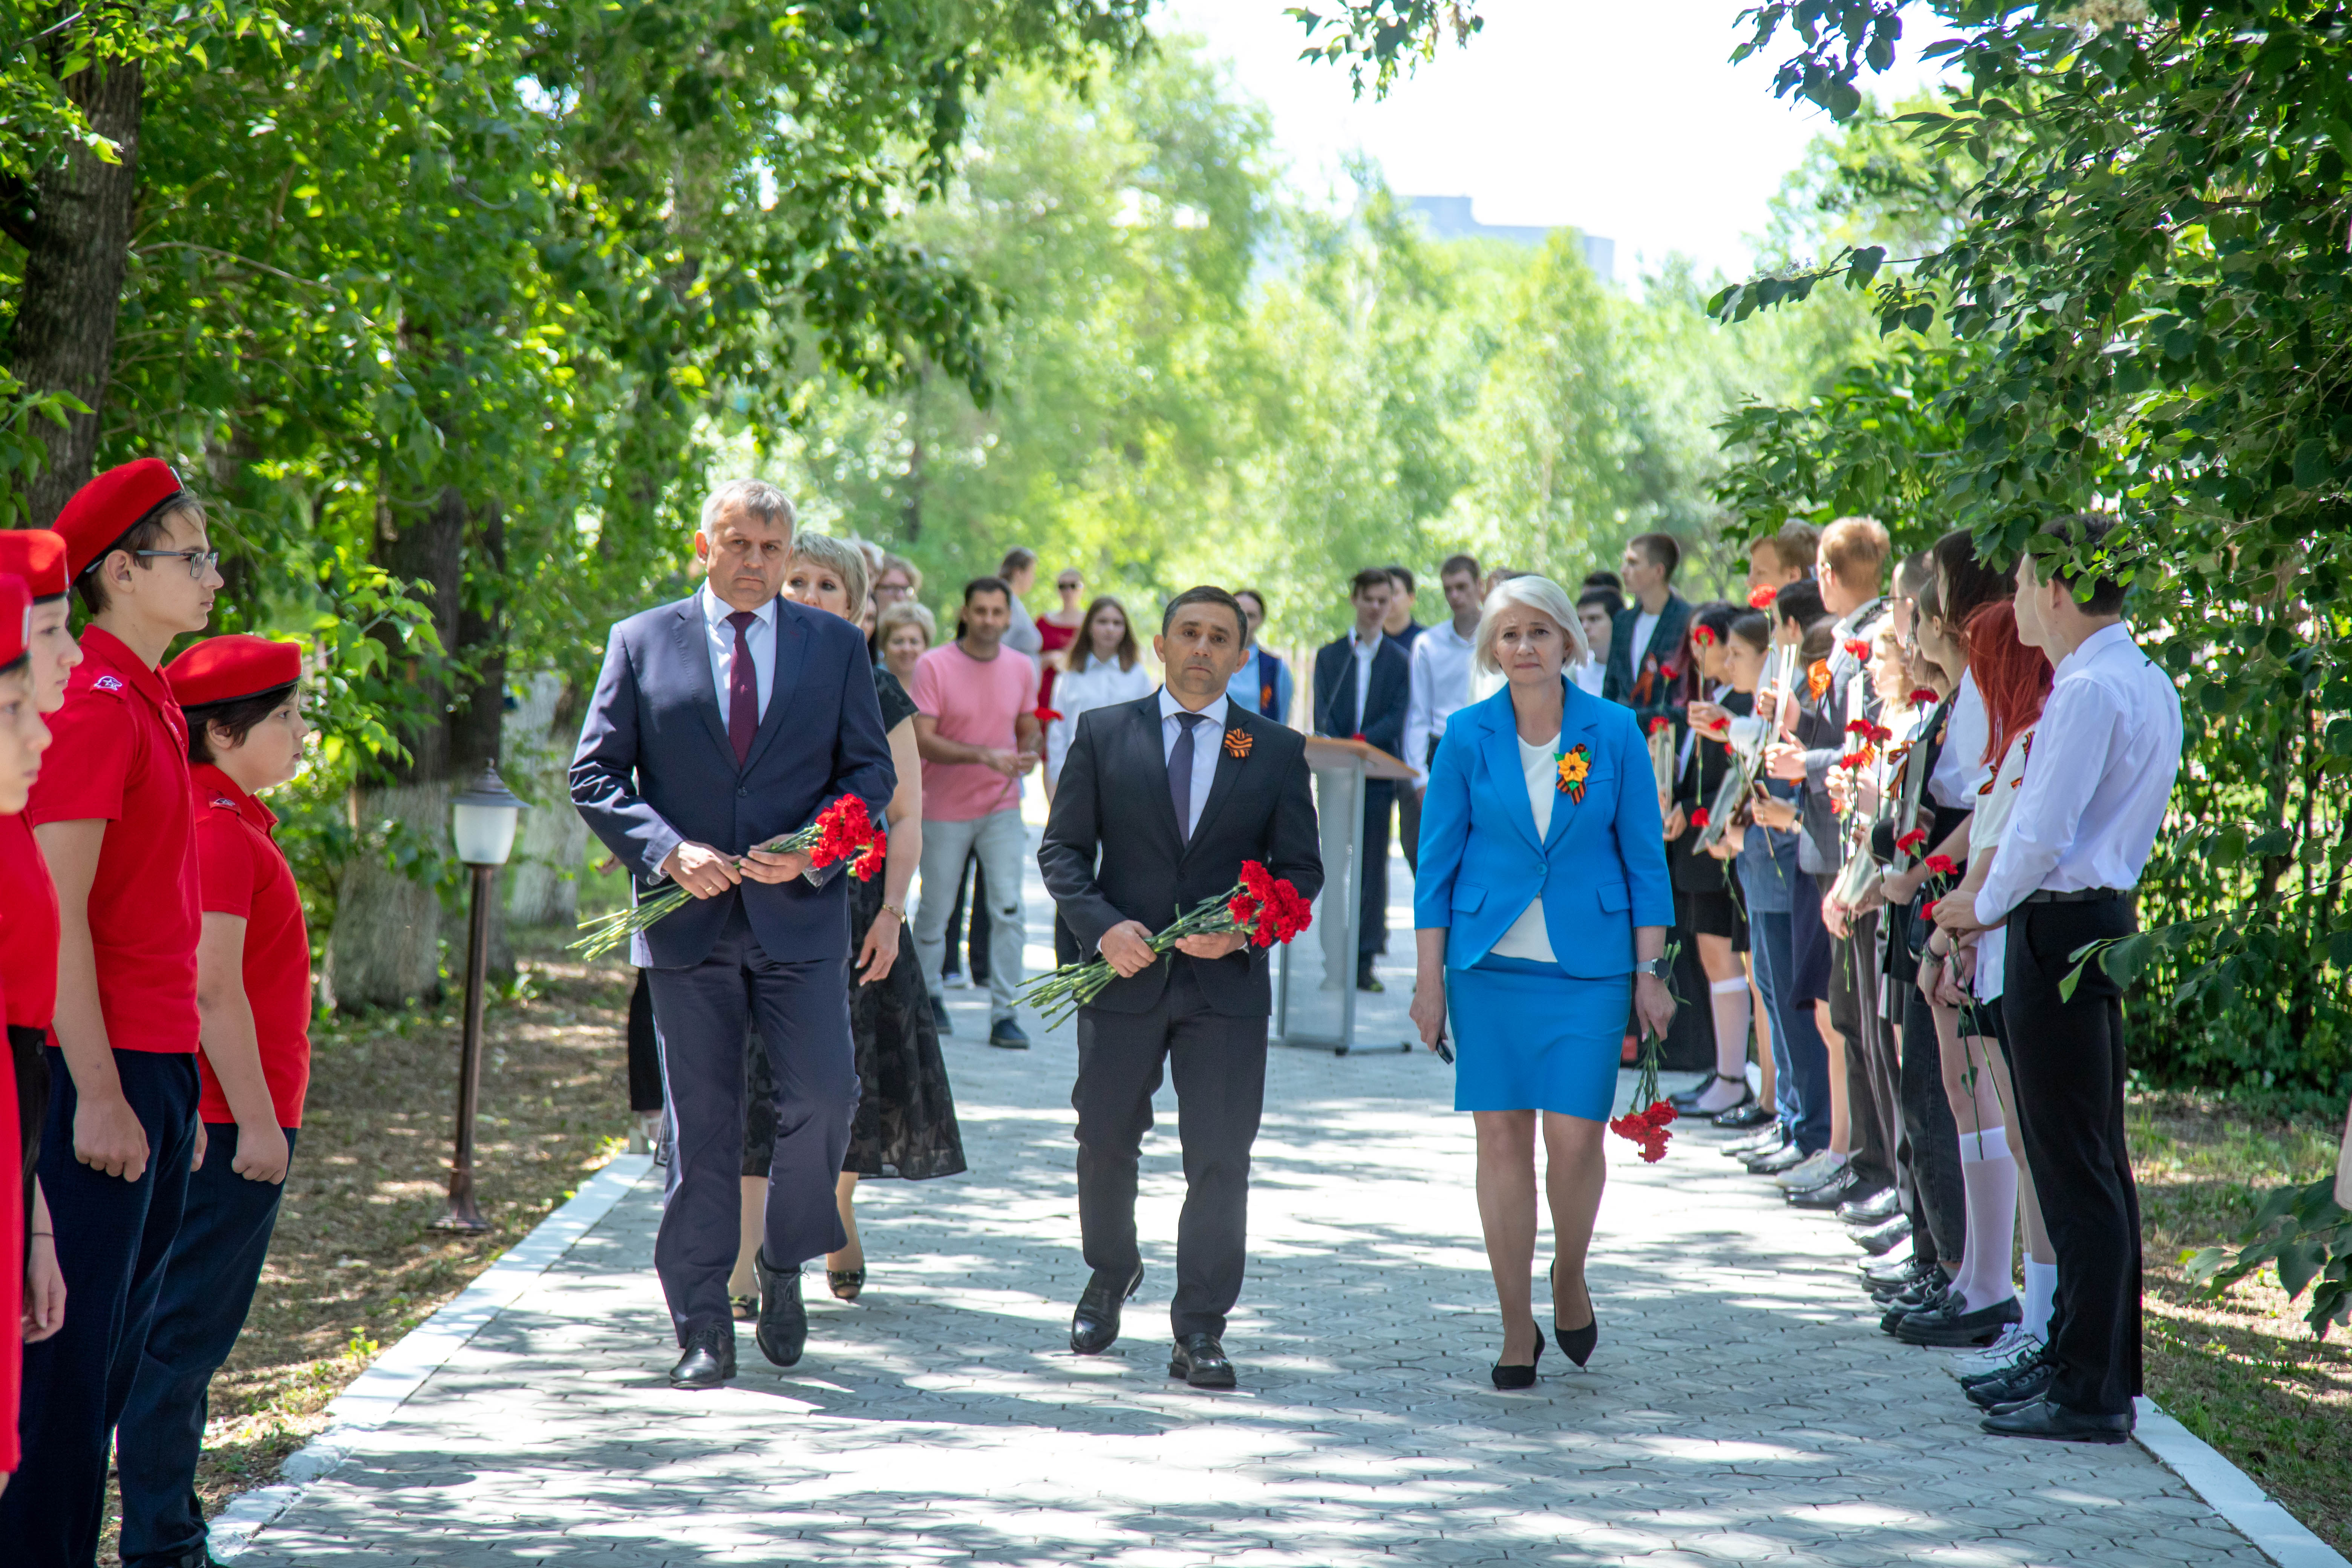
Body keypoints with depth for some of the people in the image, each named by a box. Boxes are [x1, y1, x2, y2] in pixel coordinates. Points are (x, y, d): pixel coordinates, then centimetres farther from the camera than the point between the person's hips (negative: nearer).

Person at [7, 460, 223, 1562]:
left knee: (117, 1341, 12)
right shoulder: (95, 705, -12)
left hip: (157, 1064, 9)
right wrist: (99, 1092, -21)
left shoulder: (149, 705, 16)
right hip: (106, 1066, -9)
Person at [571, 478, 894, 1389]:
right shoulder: (641, 642, 7)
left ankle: (784, 1265, 16)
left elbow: (870, 771, 8)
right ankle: (702, 1331, 9)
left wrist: (808, 851, -9)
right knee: (700, 1126, 3)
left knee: (824, 1097, -10)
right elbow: (595, 774, 3)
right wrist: (669, 851, -12)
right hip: (688, 919, 0)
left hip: (799, 912, 0)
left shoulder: (836, 646, 9)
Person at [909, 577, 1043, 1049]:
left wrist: (1030, 752, -10)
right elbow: (923, 740, -17)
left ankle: (1004, 1014, -3)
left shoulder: (1022, 669, 2)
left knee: (1008, 908, -8)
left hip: (1001, 806, 2)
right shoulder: (933, 665, -12)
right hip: (944, 808, -2)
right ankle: (927, 992, 31)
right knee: (935, 909, 8)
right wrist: (984, 756, -28)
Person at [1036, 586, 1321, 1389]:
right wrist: (1102, 927, -13)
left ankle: (1200, 1332, 4)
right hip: (1123, 972, 1)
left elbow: (1302, 870, 6)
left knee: (1220, 1160, -4)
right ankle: (1111, 1272, 39)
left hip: (1228, 984, 0)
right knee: (1105, 1142, 12)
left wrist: (1245, 930, -12)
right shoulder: (1103, 734, 5)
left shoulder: (1277, 750, 6)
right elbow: (1062, 848, 3)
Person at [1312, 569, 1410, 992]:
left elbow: (1398, 719, -3)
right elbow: (1322, 717, 3)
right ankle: (1333, 960, 2)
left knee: (1372, 868, -1)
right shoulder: (1328, 656, 12)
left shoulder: (1400, 661, 8)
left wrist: (1360, 741, -18)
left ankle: (1365, 961, 1)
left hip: (1378, 775, -1)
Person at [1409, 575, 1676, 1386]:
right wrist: (1429, 976, 1)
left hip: (1587, 966, -1)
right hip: (1489, 961, 1)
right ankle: (1517, 1327, 11)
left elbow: (1645, 856, 4)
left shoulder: (1614, 732, 0)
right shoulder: (1468, 735, 1)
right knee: (1501, 1138, 0)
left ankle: (1570, 1279, 22)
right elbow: (1437, 861, 5)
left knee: (1575, 1136, -8)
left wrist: (1649, 970, 0)